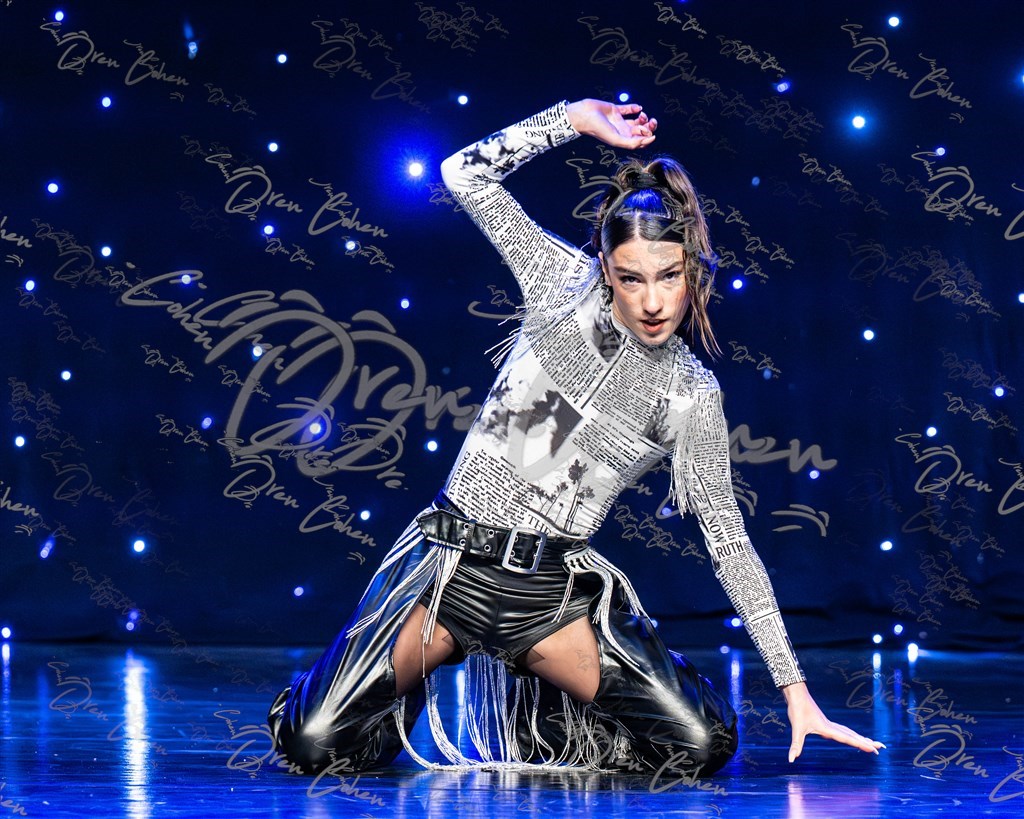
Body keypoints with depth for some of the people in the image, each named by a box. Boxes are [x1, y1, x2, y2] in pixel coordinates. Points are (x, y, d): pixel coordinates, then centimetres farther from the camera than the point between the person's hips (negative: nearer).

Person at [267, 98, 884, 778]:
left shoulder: (693, 396, 1)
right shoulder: (568, 286, 0)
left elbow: (728, 539, 4)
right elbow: (466, 174, 0)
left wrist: (795, 688, 0)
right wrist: (579, 117, -2)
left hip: (552, 589, 1)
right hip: (452, 561, -1)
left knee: (703, 742, -15)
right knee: (316, 743, -16)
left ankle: (529, 709, 13)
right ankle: (429, 666, 20)